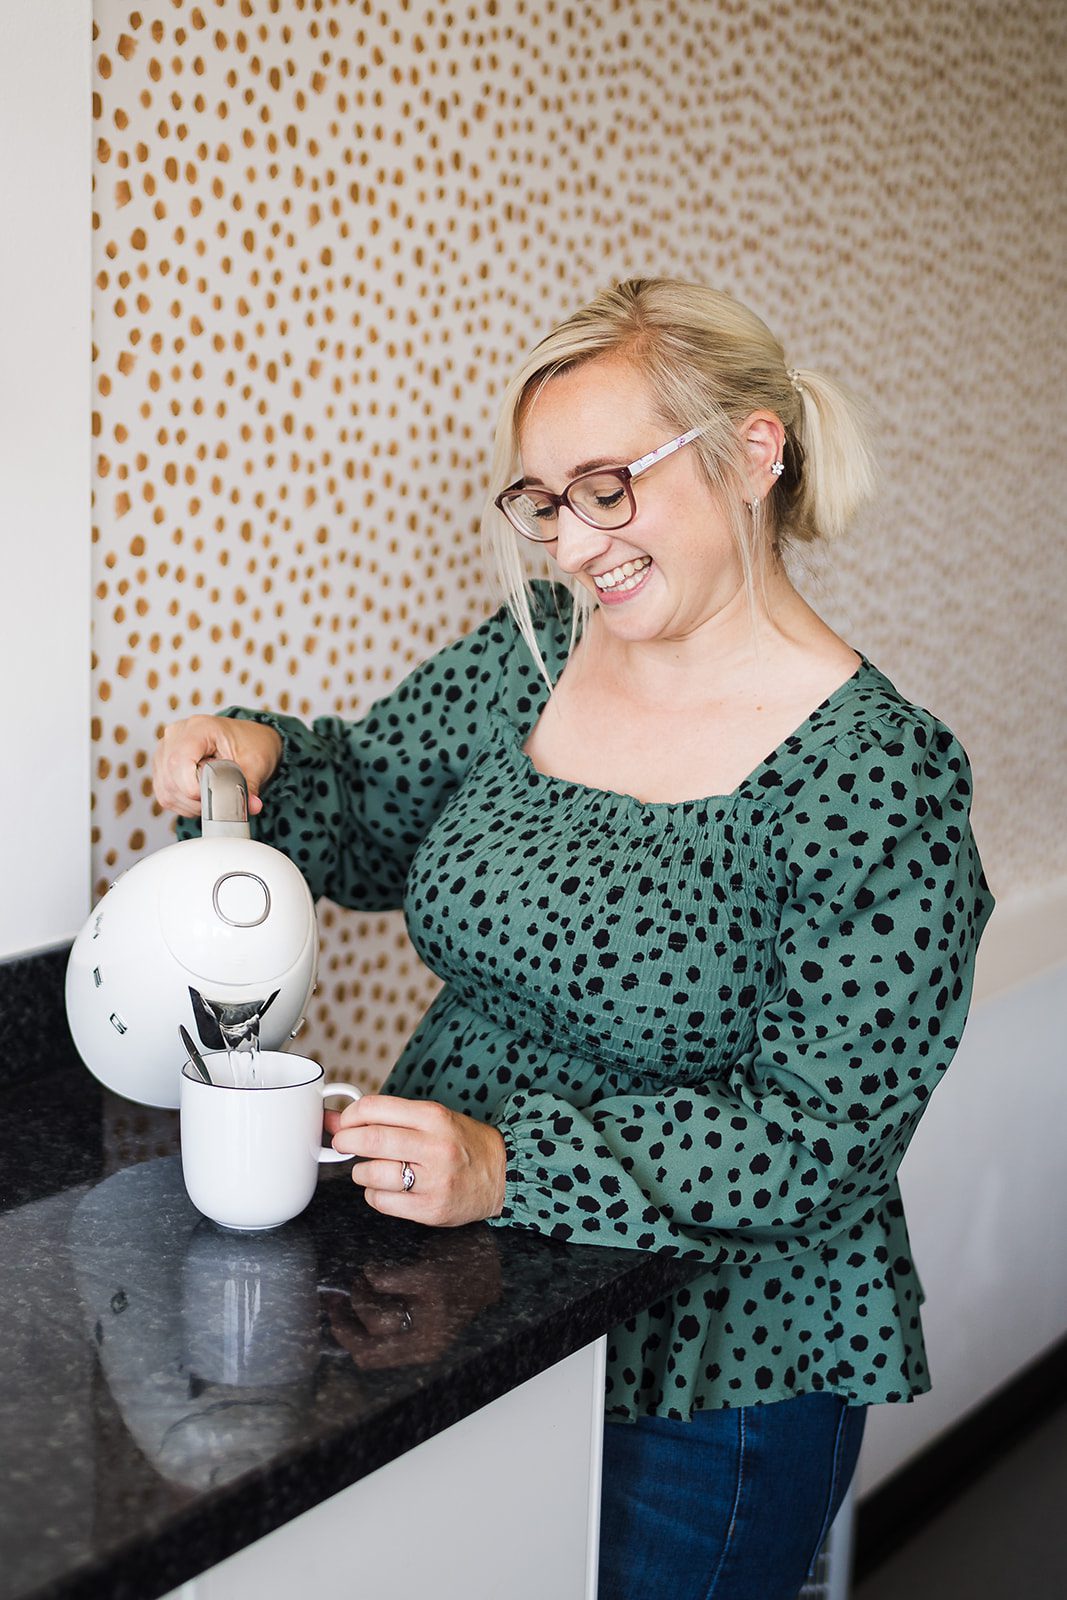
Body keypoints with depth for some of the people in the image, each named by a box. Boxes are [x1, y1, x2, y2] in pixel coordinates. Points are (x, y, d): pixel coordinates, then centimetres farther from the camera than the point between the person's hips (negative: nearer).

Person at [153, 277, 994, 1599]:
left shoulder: (878, 773, -18)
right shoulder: (529, 659, 0)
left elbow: (821, 1128, -21)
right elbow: (372, 815, 14)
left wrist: (511, 1166, -29)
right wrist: (265, 759, -8)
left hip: (706, 1373, -5)